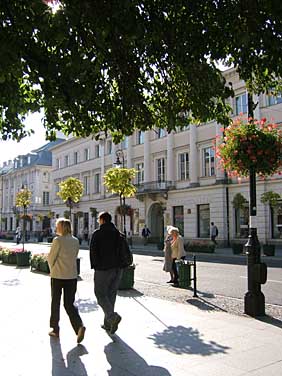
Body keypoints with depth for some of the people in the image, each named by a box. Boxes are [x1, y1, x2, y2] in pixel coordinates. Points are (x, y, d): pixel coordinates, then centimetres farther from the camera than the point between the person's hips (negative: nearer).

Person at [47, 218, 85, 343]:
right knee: (69, 304, 9)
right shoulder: (75, 241, 4)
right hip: (72, 276, 4)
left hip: (58, 276, -4)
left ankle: (55, 329, 24)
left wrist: (52, 269, 12)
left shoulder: (58, 240, -12)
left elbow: (51, 258, -6)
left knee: (55, 303, 14)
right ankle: (79, 326, -11)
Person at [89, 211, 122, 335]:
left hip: (103, 269, -6)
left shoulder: (97, 234, -7)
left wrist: (95, 266, -2)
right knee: (111, 295, 13)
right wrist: (119, 264, 12)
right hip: (117, 268, 6)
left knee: (101, 294, 3)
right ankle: (108, 323, 19)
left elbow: (93, 251, -11)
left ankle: (113, 316, -18)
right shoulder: (118, 233, 9)